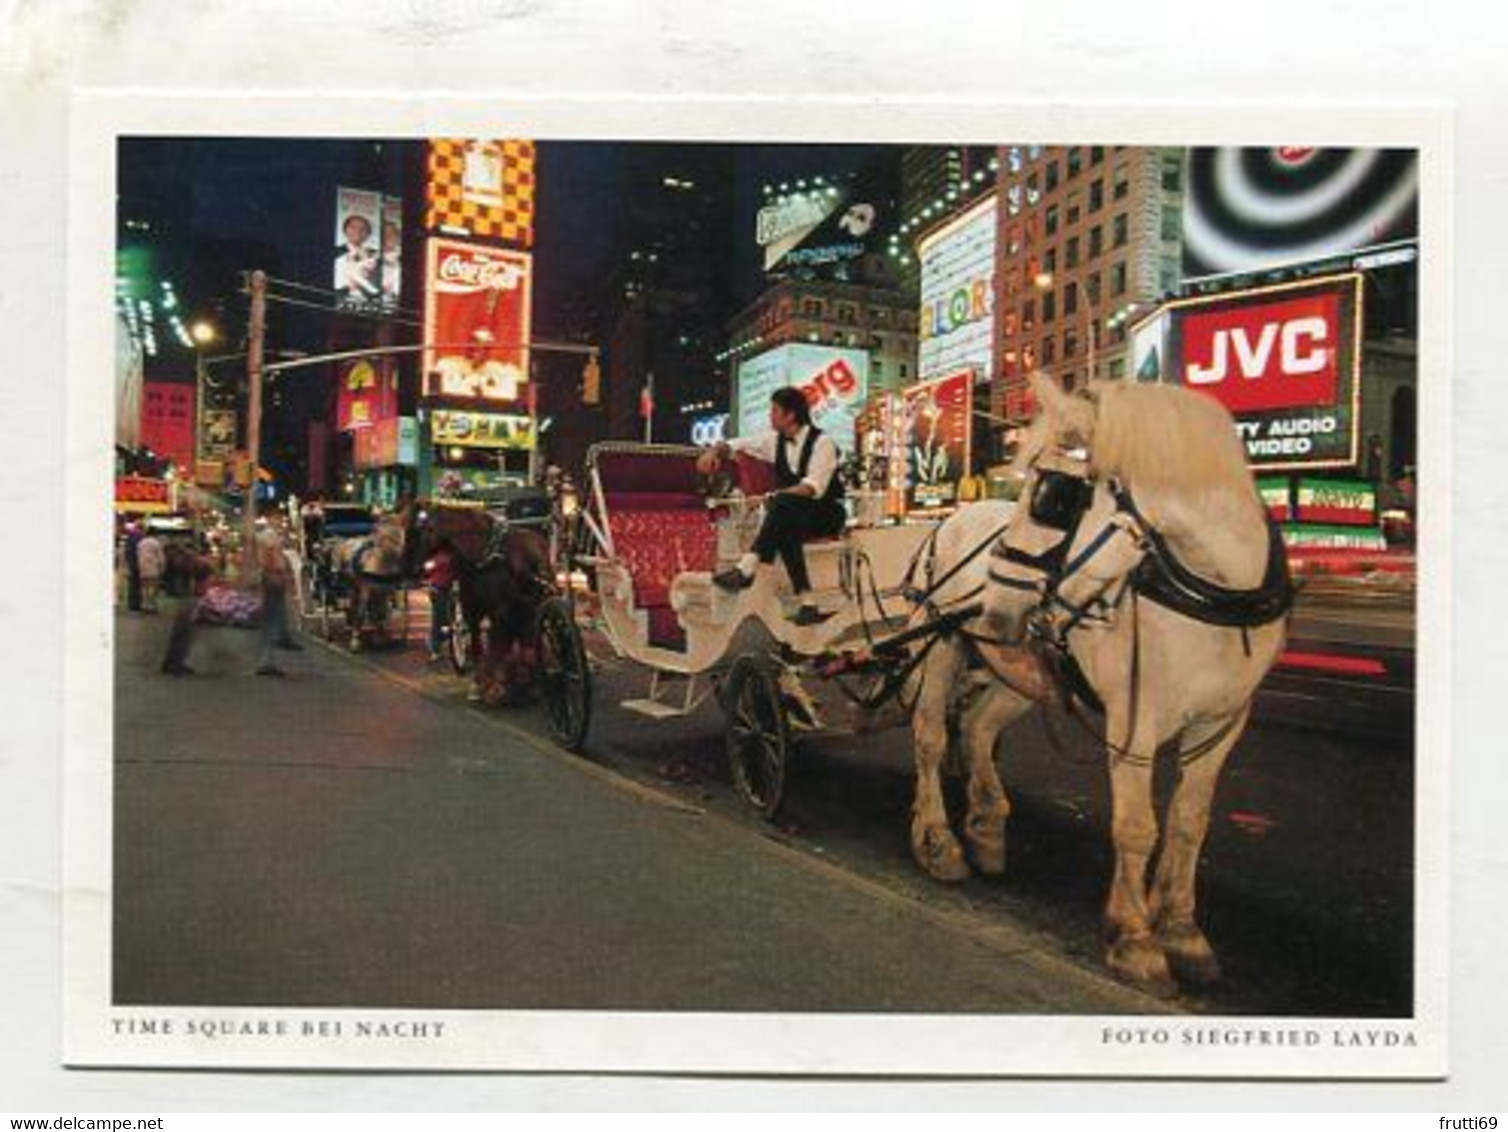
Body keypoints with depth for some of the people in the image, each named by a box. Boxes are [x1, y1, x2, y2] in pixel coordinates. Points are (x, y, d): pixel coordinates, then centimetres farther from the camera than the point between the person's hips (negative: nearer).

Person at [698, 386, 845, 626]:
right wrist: (714, 451, -9)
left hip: (827, 514, -5)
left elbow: (814, 487, -24)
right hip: (791, 516, 5)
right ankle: (806, 603, -37)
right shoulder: (775, 440, 7)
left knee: (782, 504, -36)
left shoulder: (822, 442, -12)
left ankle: (746, 568, -47)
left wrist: (777, 495, -36)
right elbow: (733, 444, 14)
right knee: (785, 532, -34)